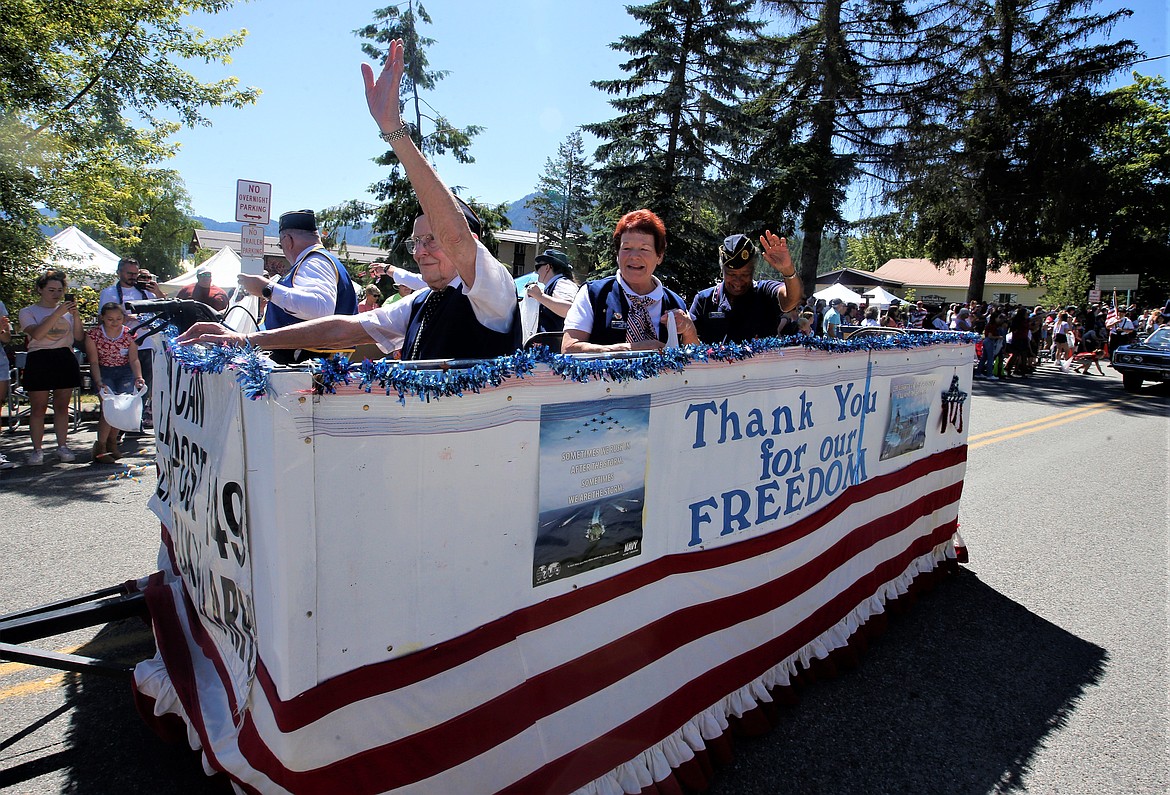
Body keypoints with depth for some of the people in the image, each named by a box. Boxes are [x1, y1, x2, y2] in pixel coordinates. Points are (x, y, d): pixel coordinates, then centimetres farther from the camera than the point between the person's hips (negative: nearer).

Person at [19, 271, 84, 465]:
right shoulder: (28, 312, 4)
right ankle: (37, 450, 3)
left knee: (62, 406, 6)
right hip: (39, 359, -3)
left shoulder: (67, 310, 13)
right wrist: (58, 313, -21)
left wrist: (76, 315, -9)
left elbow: (78, 337, 4)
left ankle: (62, 446, 11)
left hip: (65, 358, 3)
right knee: (38, 407, -2)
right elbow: (37, 334, -15)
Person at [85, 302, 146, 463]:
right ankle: (100, 447, -7)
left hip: (125, 372, 2)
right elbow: (94, 361, -12)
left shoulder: (129, 334, -8)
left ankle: (112, 442, 11)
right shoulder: (93, 334, -12)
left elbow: (134, 359, -11)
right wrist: (98, 381, -27)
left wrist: (138, 377, -28)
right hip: (103, 372, -2)